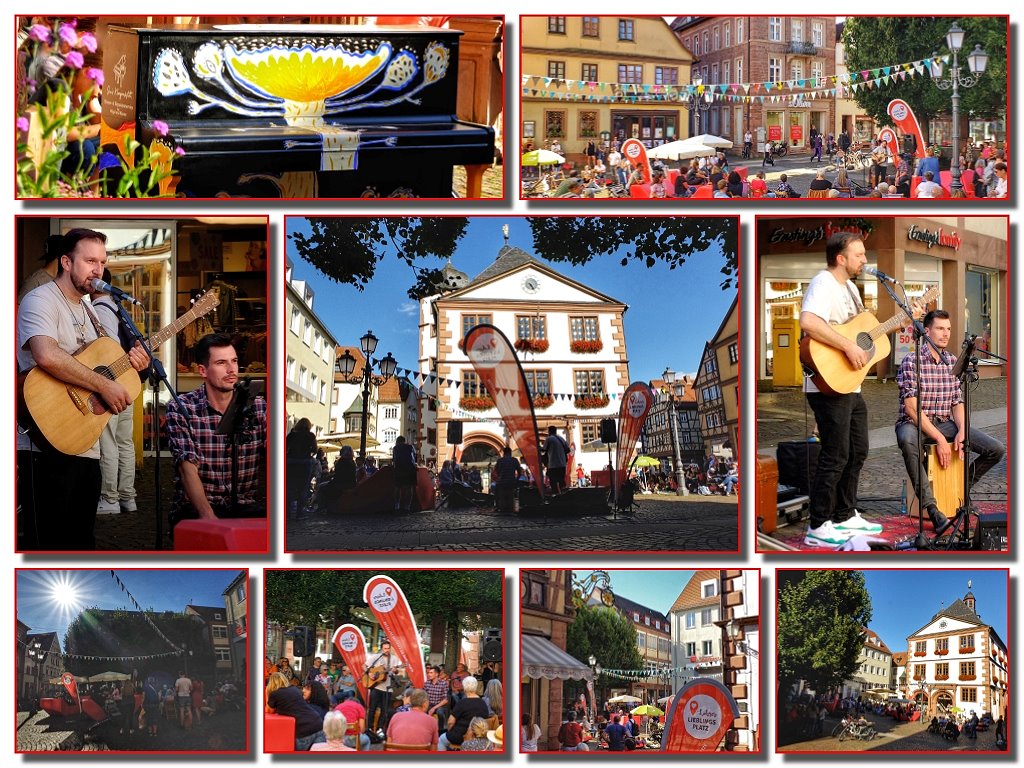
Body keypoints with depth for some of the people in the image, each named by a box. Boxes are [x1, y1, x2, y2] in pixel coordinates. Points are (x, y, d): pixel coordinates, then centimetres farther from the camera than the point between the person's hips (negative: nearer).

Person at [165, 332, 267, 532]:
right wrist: (207, 514, -31)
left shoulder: (258, 407, 5)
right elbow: (188, 468, -13)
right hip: (194, 507, -4)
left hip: (245, 506, 4)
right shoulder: (181, 409, -3)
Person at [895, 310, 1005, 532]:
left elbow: (957, 403, 10)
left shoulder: (952, 361, 9)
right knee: (907, 441, -44)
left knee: (996, 449, -10)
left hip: (945, 423, 6)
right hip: (914, 422, -6)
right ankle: (932, 509, -41)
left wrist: (961, 431, -10)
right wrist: (939, 438, -21)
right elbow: (911, 407, -17)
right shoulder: (912, 361, -11)